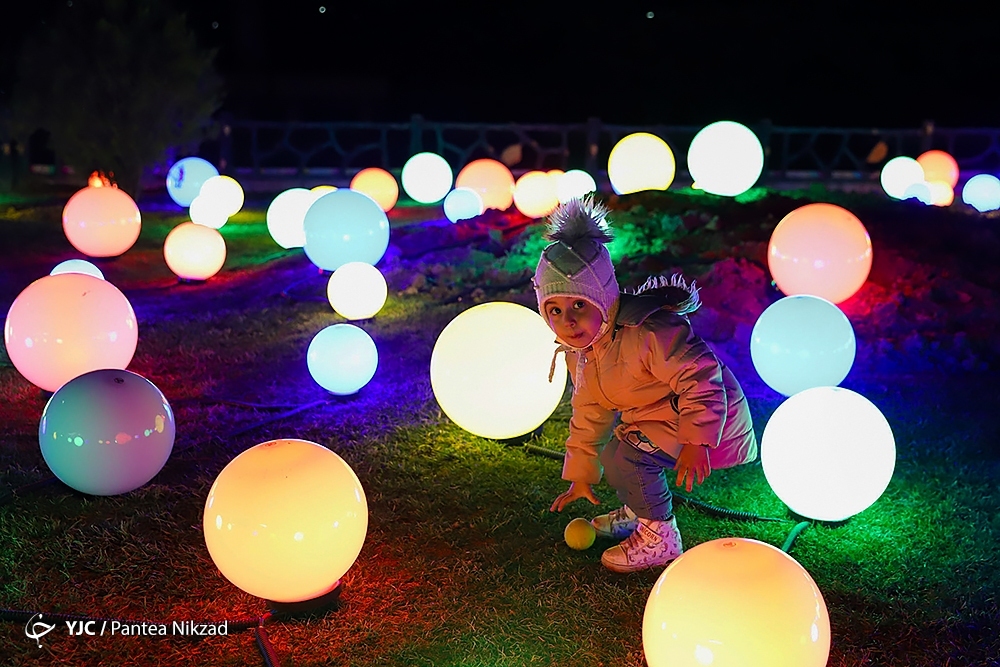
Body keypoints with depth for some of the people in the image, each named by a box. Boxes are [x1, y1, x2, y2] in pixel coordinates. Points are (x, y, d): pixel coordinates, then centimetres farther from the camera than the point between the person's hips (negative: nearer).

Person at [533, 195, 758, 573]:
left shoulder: (648, 332, -32)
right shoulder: (579, 351, 0)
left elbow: (701, 377, -31)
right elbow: (589, 414, 12)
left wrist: (695, 443, -31)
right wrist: (580, 475, 17)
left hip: (710, 418, -10)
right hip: (651, 415, 10)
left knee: (622, 456, -23)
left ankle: (660, 539, -2)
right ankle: (636, 512, 33)